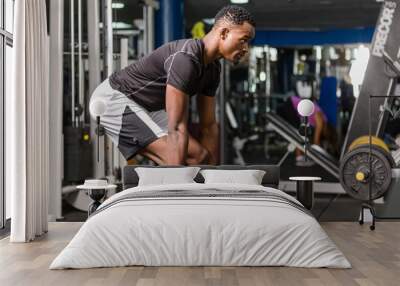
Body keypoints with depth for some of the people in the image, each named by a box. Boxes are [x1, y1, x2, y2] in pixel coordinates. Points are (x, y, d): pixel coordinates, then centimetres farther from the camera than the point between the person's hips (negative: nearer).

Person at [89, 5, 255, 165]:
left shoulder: (212, 68, 1)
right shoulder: (186, 58, -30)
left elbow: (209, 126, 6)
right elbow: (176, 128, -35)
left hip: (145, 106, 10)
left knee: (200, 157, 3)